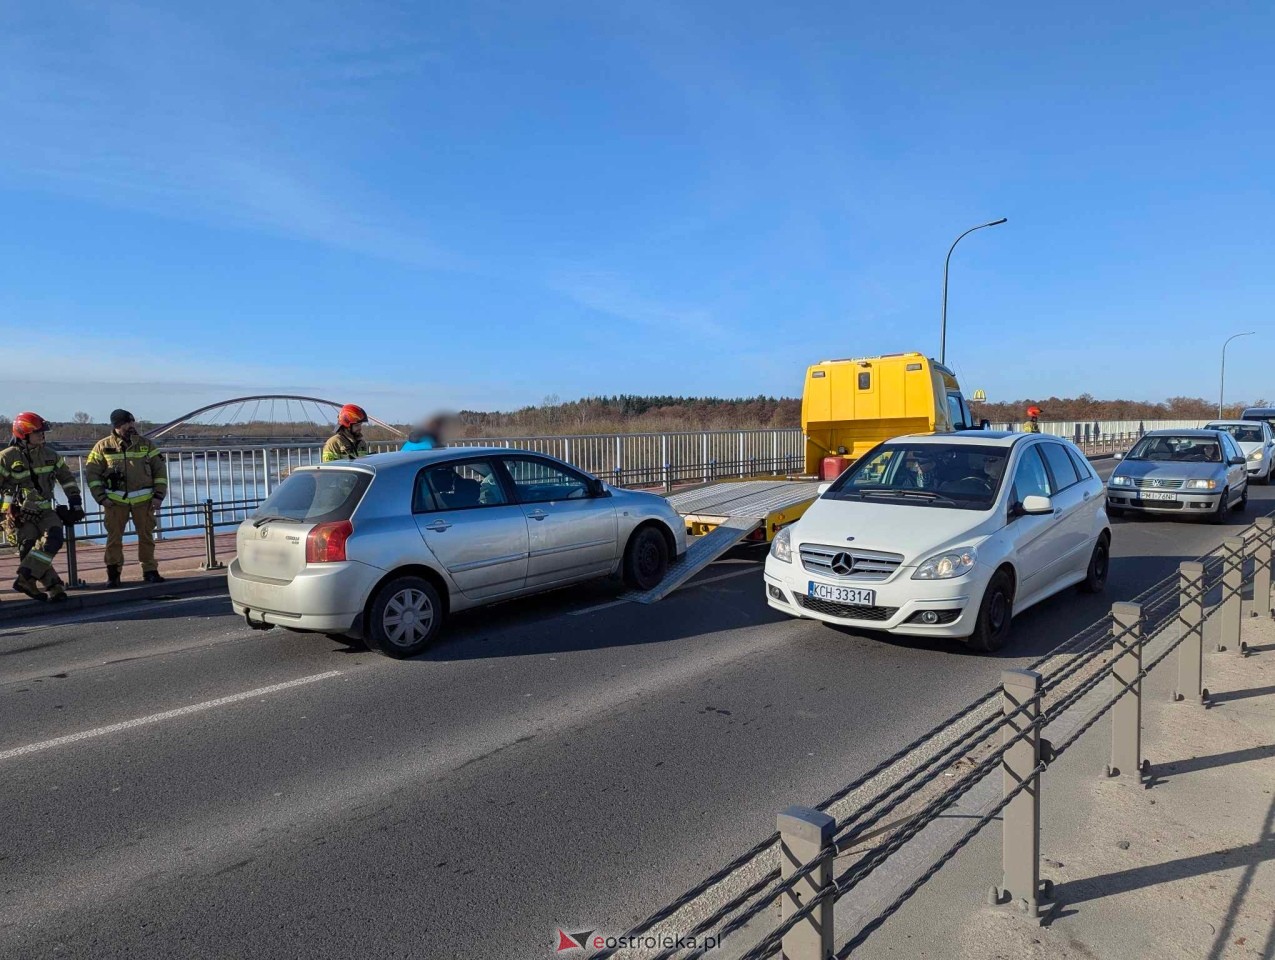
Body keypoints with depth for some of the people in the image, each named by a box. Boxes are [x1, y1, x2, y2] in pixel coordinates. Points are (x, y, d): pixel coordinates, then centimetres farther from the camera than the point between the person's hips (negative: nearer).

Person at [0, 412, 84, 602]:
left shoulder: (50, 455, 8)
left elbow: (67, 478, 17)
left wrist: (75, 503, 12)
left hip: (45, 510, 4)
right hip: (20, 513, -3)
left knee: (54, 539, -20)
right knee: (30, 548, -11)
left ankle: (25, 578, -16)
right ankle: (54, 586, -6)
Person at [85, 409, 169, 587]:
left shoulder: (146, 445, 5)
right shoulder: (103, 446, 1)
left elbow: (160, 469, 7)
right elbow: (91, 472, 4)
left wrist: (158, 495, -1)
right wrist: (101, 497, -4)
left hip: (143, 499, 1)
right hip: (115, 500, -1)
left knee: (146, 535, 5)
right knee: (114, 537, 1)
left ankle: (150, 571, 14)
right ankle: (113, 574, 10)